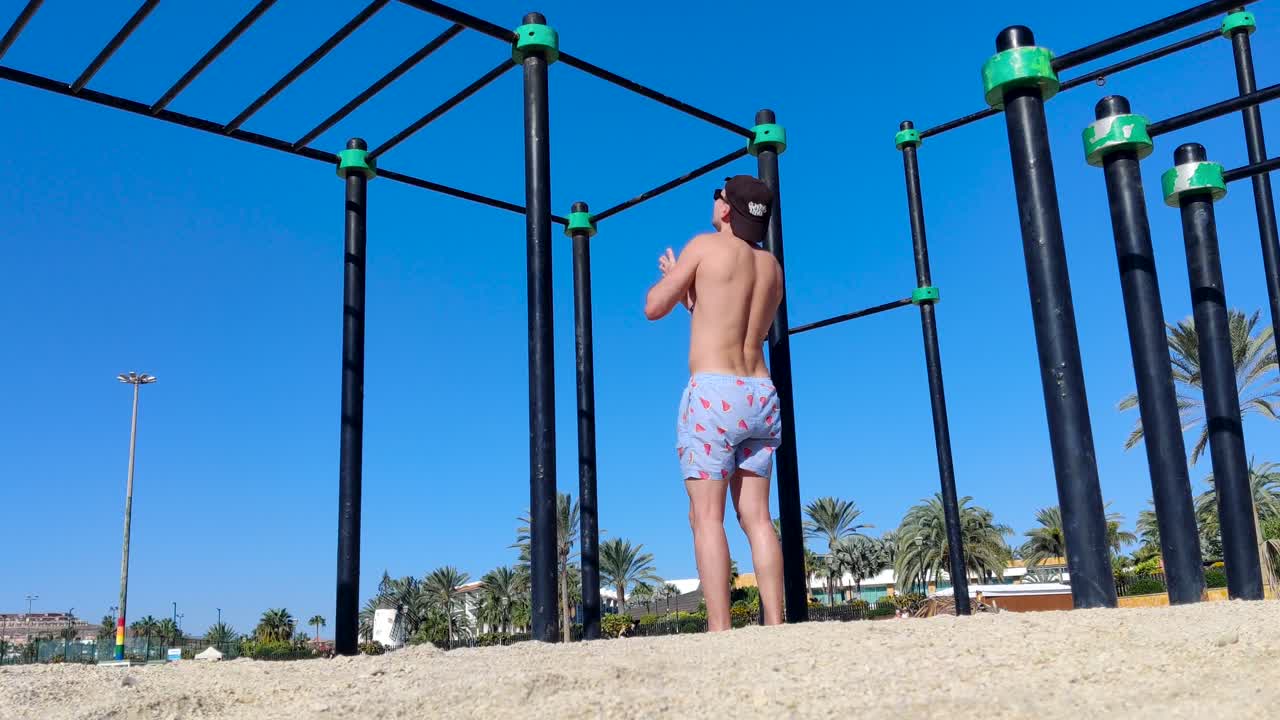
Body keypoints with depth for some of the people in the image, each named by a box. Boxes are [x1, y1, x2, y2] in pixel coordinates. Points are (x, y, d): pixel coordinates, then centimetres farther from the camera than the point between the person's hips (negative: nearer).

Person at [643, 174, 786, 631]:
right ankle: (775, 625, 1)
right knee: (756, 517, 5)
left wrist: (673, 279, 23)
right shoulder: (772, 266, 16)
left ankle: (719, 630, -12)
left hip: (712, 393, -6)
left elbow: (654, 308, 4)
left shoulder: (706, 246, -1)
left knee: (707, 517, -7)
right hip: (760, 395, 6)